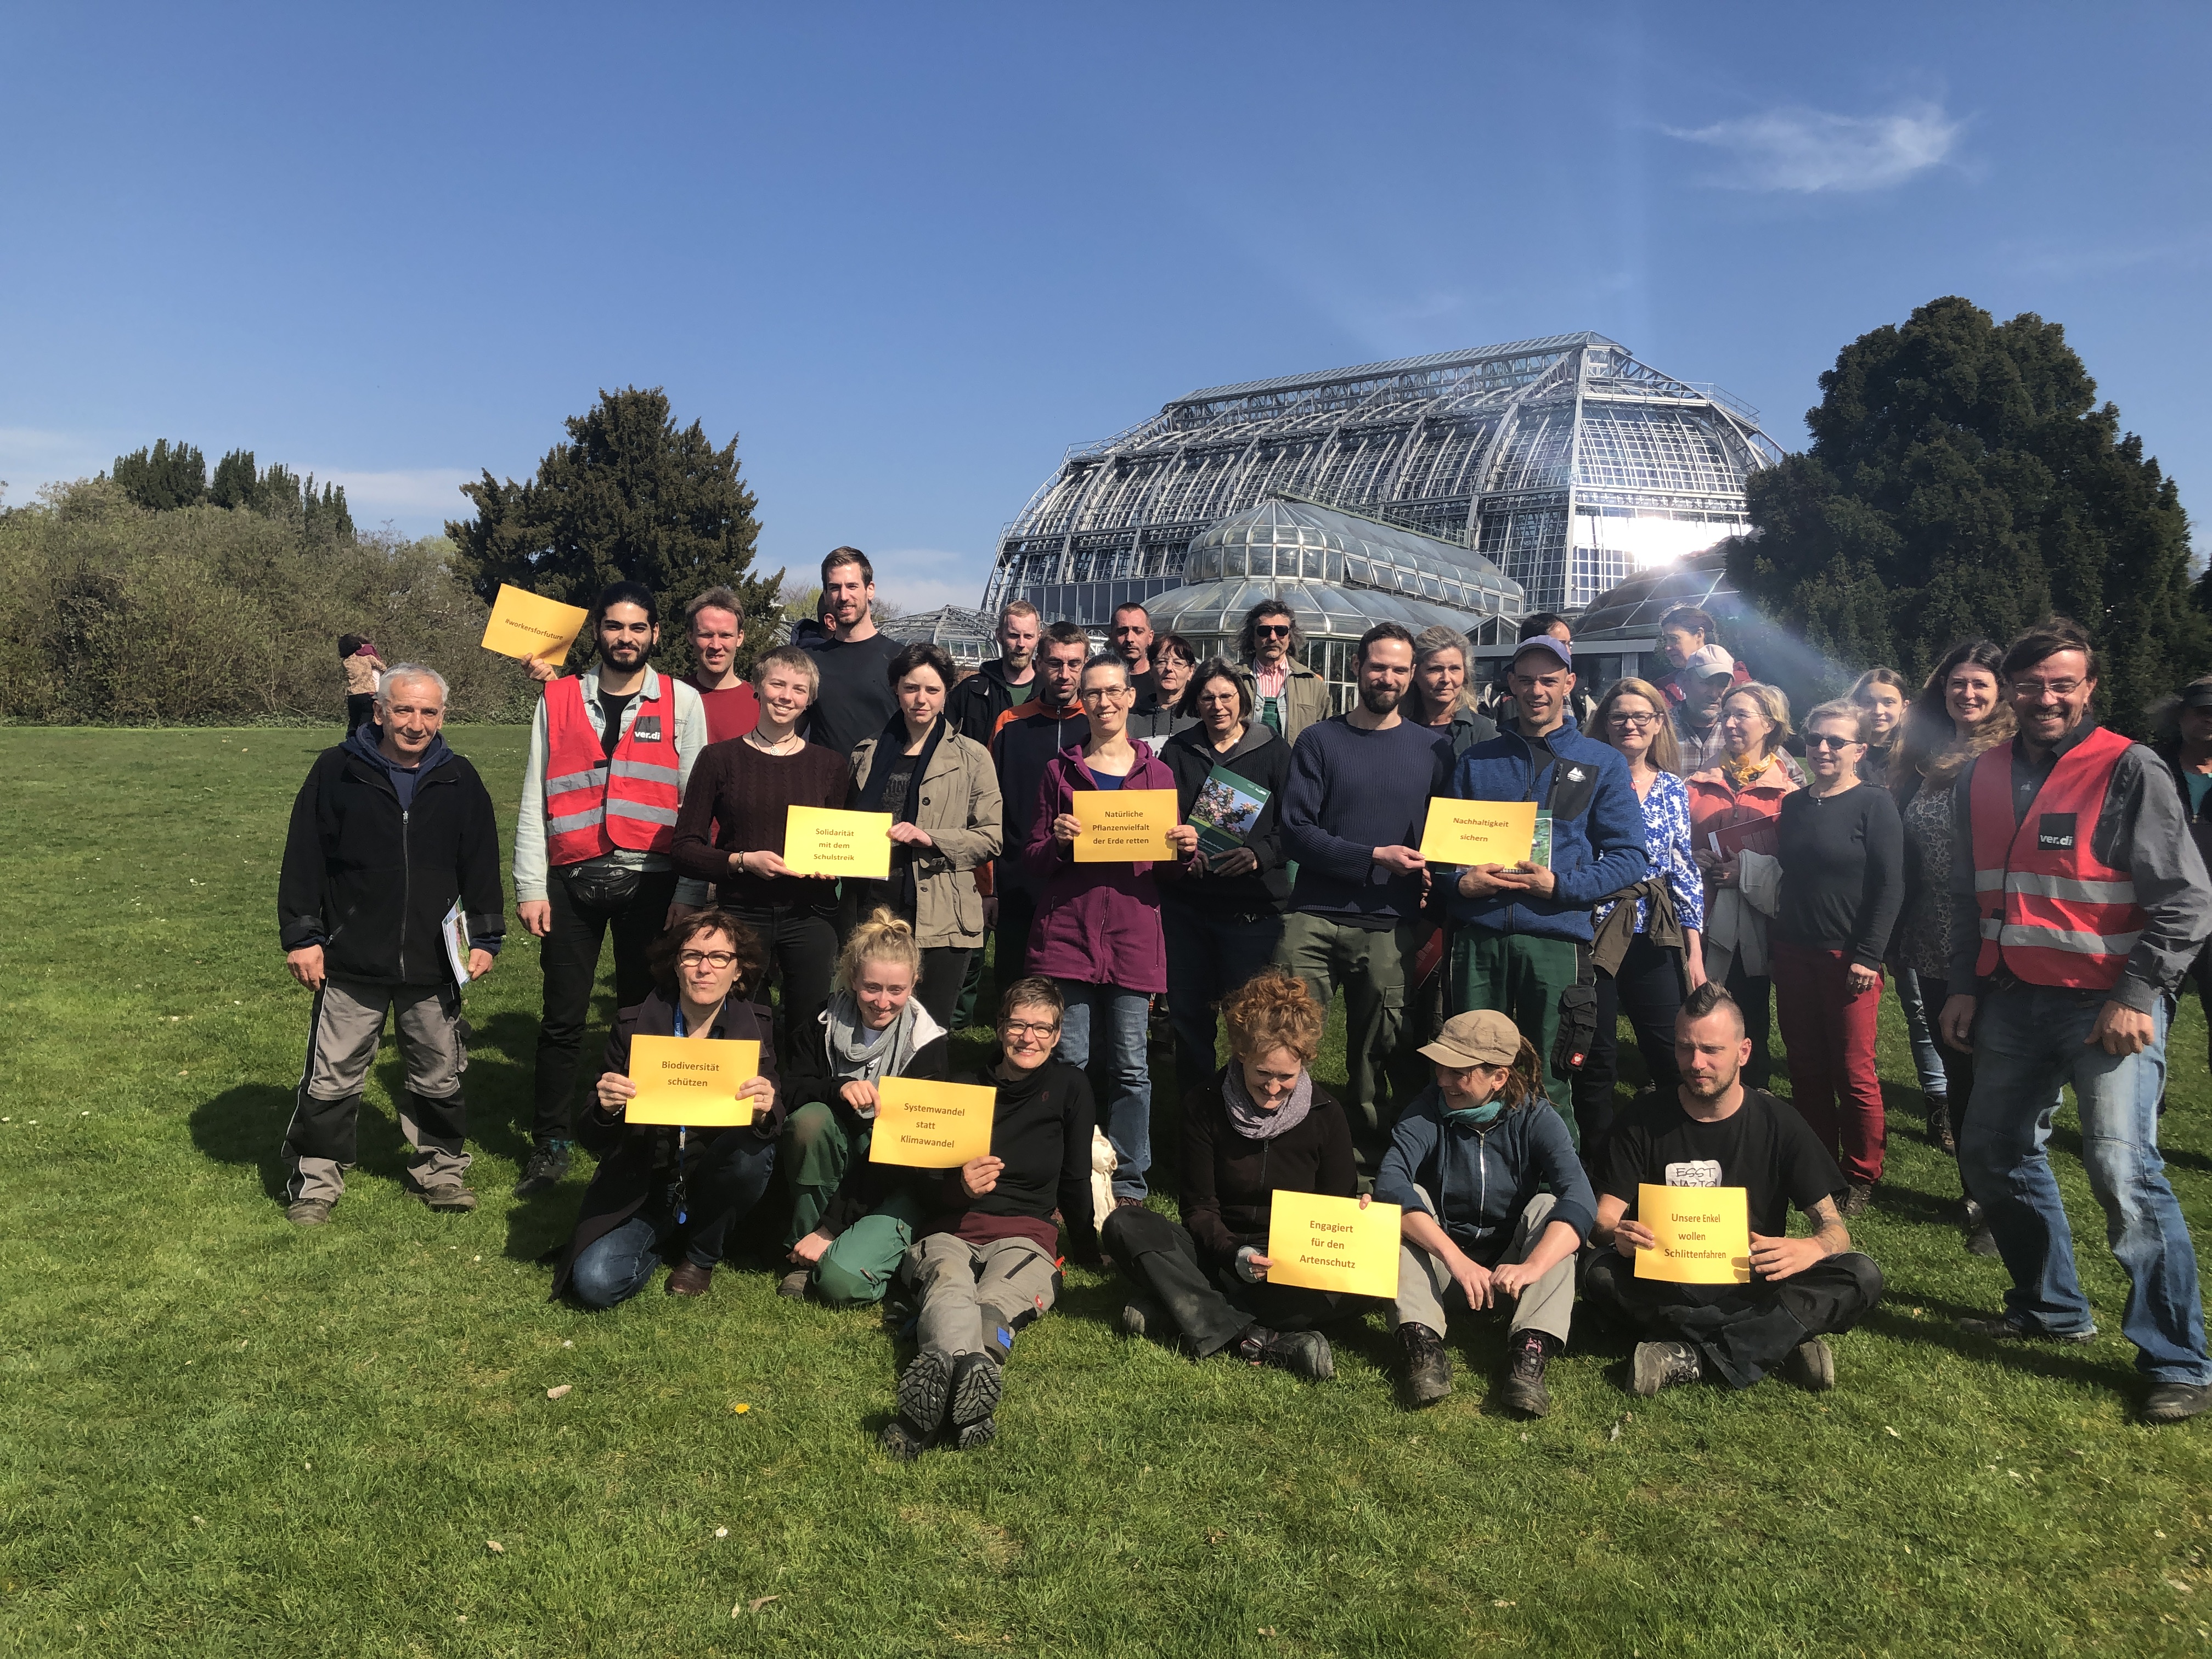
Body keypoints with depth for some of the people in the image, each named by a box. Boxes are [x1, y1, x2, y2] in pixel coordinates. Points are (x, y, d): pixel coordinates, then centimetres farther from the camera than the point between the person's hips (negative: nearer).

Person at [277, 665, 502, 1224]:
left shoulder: (459, 781, 4)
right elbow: (303, 858, -1)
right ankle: (314, 1180, 20)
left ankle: (440, 1169, 30)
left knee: (440, 1077, 13)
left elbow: (481, 865, 10)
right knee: (332, 1079, 4)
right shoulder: (337, 772, -3)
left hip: (434, 965, 2)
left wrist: (485, 939, 5)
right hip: (351, 964, -2)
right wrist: (302, 937, -5)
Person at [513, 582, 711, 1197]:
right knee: (562, 1019, 4)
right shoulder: (558, 700, 9)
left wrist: (690, 892, -6)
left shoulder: (682, 702, 4)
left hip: (648, 880, -1)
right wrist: (530, 886, -1)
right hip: (571, 881, 1)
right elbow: (535, 800, 7)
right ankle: (550, 1147, 16)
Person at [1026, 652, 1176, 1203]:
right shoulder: (1061, 771, 11)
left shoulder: (1157, 773, 12)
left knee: (1130, 1065, 2)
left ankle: (1128, 1184, 13)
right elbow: (1033, 862, 11)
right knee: (1068, 1059, -1)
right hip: (1067, 930, 0)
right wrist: (1057, 841, -10)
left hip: (1134, 933, 0)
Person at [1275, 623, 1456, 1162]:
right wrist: (1375, 858, -12)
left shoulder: (1431, 749, 10)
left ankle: (1366, 1157, 22)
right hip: (1313, 919, -1)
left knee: (1375, 1056, 7)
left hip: (1388, 929, 1)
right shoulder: (1319, 740, 5)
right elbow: (1296, 833, -4)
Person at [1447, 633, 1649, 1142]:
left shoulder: (1602, 764, 9)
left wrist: (1561, 886, -12)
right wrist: (1461, 881, -5)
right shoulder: (1476, 761, 16)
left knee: (1547, 1082, 2)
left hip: (1555, 938, -2)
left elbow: (1630, 857, 3)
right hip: (1477, 935, 2)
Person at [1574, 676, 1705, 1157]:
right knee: (1596, 1060, 3)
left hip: (1655, 937, 3)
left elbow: (1687, 872, 9)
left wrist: (1695, 953, 5)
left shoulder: (1674, 788, 10)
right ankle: (1598, 1163, 17)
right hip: (1595, 931, -2)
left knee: (1675, 1058, 2)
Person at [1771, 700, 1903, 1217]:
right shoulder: (1793, 804, 12)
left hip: (1848, 958, -5)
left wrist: (1868, 956, -15)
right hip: (1794, 954, 6)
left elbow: (1890, 887, -10)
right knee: (1805, 1067, 10)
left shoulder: (1874, 804, -6)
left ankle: (1861, 1177, 14)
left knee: (1854, 1072, -1)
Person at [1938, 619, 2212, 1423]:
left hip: (2109, 1004, -7)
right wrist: (1964, 986, 11)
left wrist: (2137, 996, -16)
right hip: (2013, 998, 7)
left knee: (2123, 1169, -13)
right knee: (1992, 1153, 13)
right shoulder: (1982, 779, 9)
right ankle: (2051, 1306, 32)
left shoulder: (2129, 770, -9)